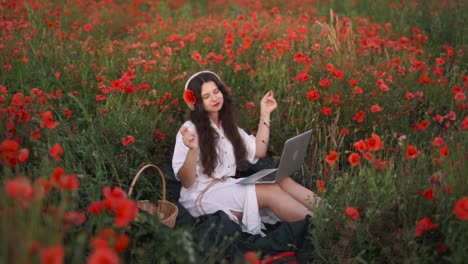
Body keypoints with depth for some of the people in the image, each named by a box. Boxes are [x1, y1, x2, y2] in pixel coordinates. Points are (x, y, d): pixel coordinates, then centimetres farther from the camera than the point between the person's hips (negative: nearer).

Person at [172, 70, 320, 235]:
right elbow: (186, 182, -12)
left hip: (229, 189, 7)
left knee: (281, 181, -23)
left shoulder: (227, 125, 14)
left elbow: (258, 152, 12)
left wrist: (265, 114, 10)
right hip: (201, 197, -6)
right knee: (271, 191, -29)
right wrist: (192, 149, -30)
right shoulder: (190, 130, -8)